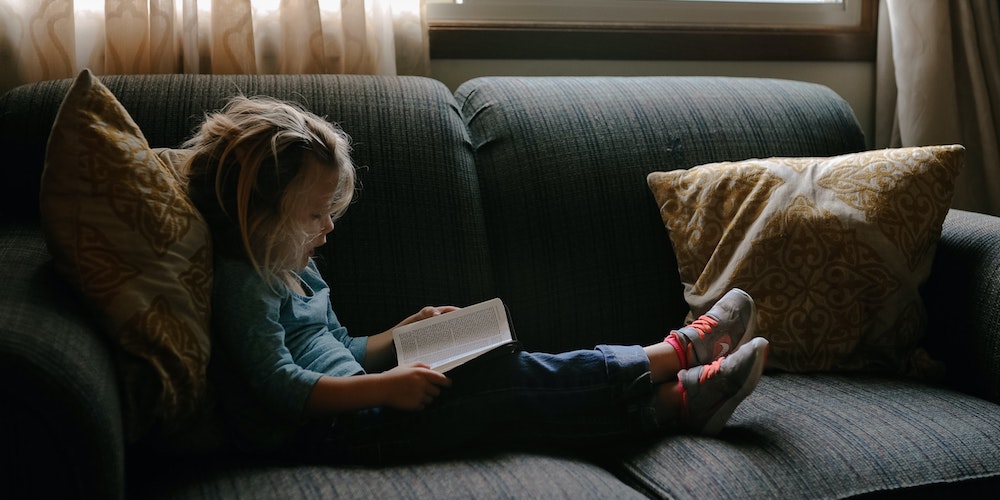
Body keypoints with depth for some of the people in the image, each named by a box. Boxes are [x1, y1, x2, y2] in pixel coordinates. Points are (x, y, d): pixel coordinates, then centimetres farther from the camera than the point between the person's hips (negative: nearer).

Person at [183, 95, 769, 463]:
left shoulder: (295, 269, 19)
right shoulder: (243, 283, -12)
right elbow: (283, 386, -22)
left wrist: (405, 334, 12)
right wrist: (385, 386, -26)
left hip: (352, 410, 10)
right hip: (328, 430, -9)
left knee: (506, 375, -7)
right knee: (503, 383, -16)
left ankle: (679, 398, -12)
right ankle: (676, 354, -9)